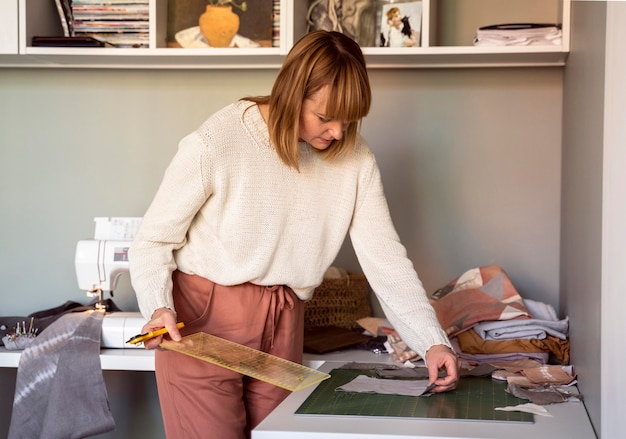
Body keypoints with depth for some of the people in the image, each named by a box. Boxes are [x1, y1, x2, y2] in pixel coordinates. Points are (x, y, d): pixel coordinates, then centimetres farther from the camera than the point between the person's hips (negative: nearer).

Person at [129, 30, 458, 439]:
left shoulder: (354, 157, -5)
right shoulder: (217, 142, -16)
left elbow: (385, 256, -5)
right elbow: (154, 239, -8)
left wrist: (433, 341, -14)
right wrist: (158, 307, -25)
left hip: (282, 327, 4)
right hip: (201, 318, -4)